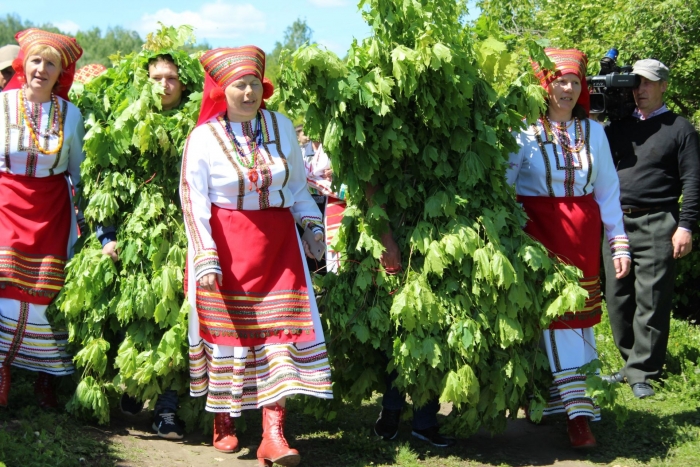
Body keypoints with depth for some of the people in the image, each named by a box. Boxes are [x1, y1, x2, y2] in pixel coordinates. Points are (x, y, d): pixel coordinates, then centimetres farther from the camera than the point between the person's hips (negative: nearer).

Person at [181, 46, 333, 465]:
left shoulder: (282, 127, 6)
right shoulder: (204, 137, -5)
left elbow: (297, 185, 17)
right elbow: (193, 203, -8)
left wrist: (312, 225, 7)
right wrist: (205, 258, -15)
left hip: (277, 242, 3)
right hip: (225, 244, -2)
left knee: (280, 327, -7)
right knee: (226, 328, 4)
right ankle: (224, 422, 21)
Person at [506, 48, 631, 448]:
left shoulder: (593, 131, 7)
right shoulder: (525, 130, -5)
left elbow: (608, 190, 10)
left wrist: (619, 243, 7)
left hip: (583, 235, 4)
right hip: (540, 231, -4)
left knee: (581, 313, 6)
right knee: (553, 312, -6)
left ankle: (576, 401, 16)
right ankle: (578, 411, -6)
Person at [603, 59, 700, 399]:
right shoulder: (619, 127, 17)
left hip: (656, 225, -5)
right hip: (617, 222, 5)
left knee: (651, 301, -5)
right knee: (617, 298, 7)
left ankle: (642, 372, 0)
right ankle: (631, 362, 18)